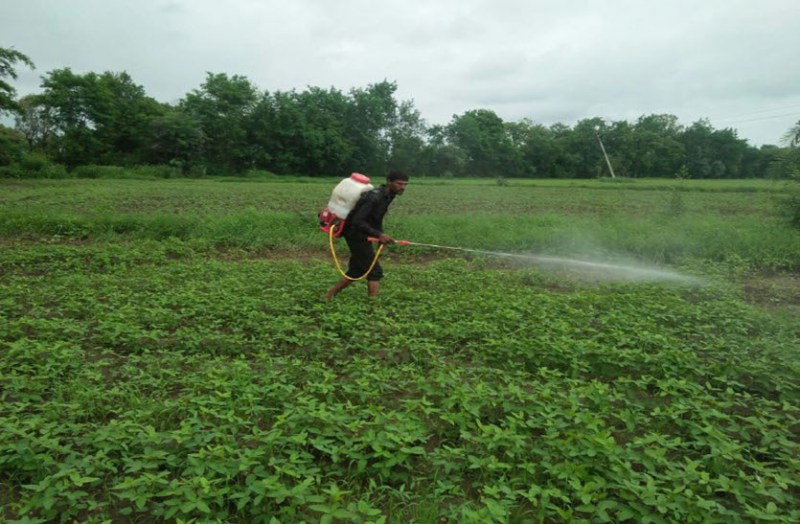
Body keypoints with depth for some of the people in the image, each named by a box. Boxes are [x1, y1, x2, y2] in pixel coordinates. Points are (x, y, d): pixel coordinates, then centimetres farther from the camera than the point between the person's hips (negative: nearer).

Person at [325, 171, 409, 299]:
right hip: (356, 235, -10)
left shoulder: (387, 196, 5)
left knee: (356, 271, 16)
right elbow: (357, 221, -30)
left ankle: (328, 296, 25)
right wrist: (378, 234, -33)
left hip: (363, 236, 10)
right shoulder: (375, 197, -24)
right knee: (375, 271, -8)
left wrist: (382, 236, 3)